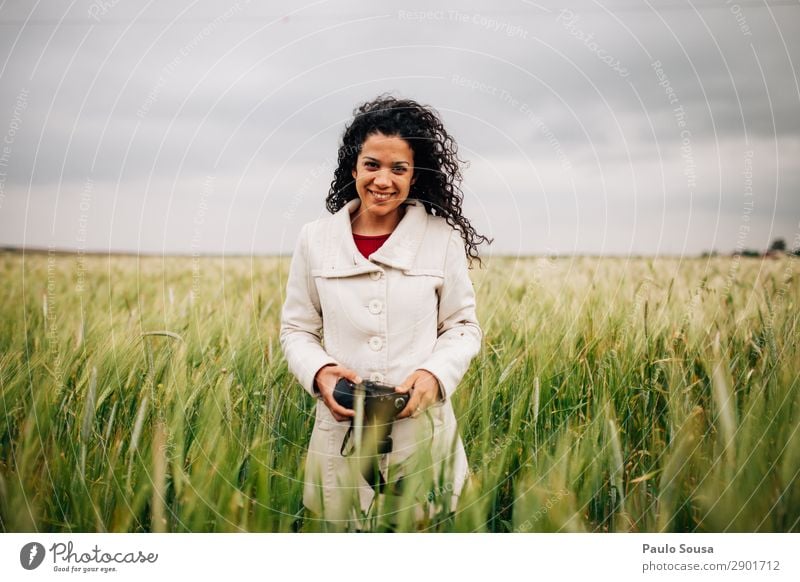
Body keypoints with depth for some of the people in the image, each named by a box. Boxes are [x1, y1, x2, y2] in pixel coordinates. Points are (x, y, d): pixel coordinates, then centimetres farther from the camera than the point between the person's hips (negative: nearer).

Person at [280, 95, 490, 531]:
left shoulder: (443, 238, -2)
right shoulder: (315, 240, 0)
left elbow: (464, 326, 3)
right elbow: (296, 329, 6)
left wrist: (434, 373, -15)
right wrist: (319, 371, -13)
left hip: (423, 430, 0)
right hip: (341, 429, 1)